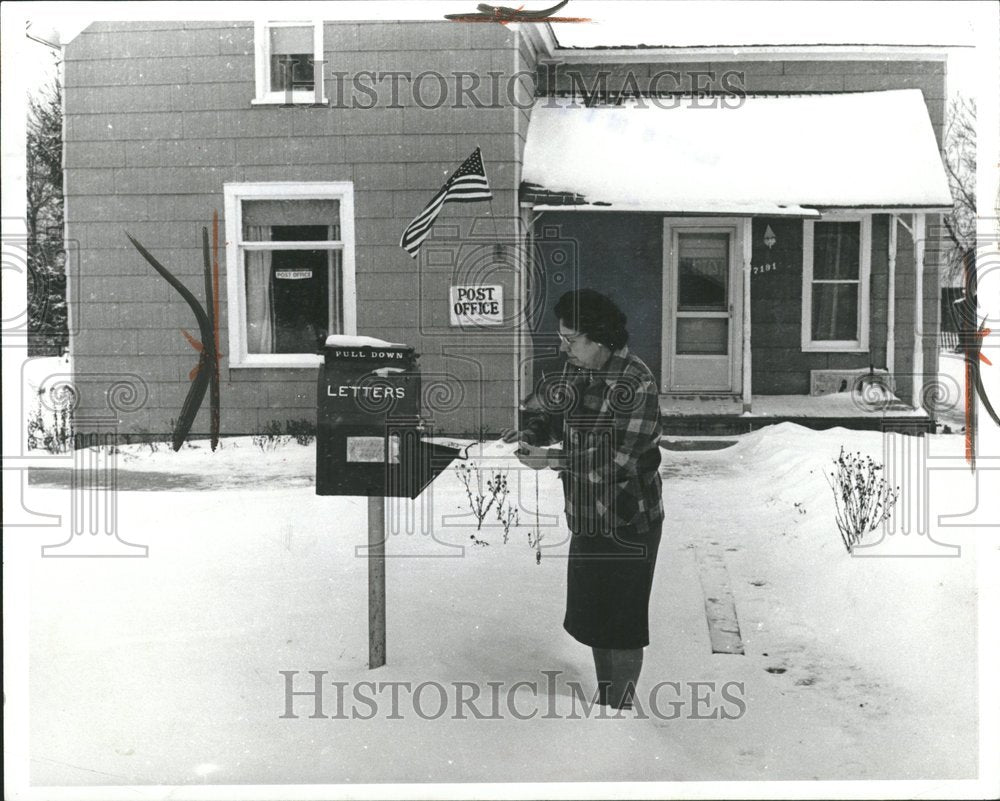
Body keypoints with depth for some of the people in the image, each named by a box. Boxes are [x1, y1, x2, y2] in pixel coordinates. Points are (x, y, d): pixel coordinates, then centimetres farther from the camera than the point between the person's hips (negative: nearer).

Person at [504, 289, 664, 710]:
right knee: (589, 615, 19)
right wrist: (530, 433, -6)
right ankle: (604, 696, 37)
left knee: (622, 625, 4)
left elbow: (617, 459, -26)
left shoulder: (636, 383, -22)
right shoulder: (575, 369, 3)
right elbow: (550, 413, 16)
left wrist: (553, 461, -26)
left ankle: (620, 707, 21)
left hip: (629, 523, -8)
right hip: (586, 518, 8)